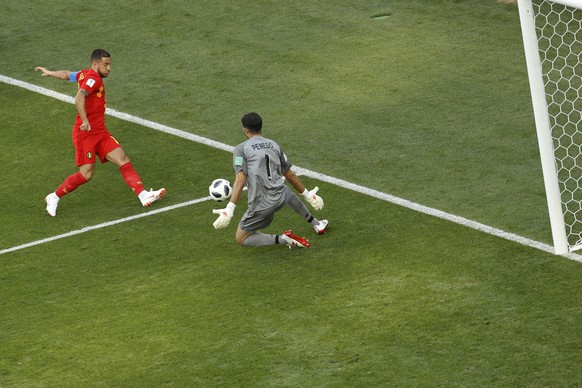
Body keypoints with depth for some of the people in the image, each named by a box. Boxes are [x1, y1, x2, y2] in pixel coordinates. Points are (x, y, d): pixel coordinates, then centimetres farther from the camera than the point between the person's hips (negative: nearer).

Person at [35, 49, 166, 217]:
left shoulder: (85, 75, 14)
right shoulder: (93, 78, -14)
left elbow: (67, 74, 30)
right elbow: (79, 98, -29)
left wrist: (49, 73, 47)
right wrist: (84, 121, -35)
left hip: (100, 132, 10)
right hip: (85, 133, -10)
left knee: (123, 160, -5)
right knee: (86, 173, -9)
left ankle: (143, 195, -14)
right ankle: (54, 197, 9)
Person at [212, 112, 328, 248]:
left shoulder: (241, 149, -4)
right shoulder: (274, 145, 10)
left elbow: (240, 180, -16)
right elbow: (290, 175, 16)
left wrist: (230, 209, -21)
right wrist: (307, 195, 29)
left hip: (261, 206, -5)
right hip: (280, 198, 5)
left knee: (241, 238, 15)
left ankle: (281, 239, -4)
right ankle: (317, 224, 49)